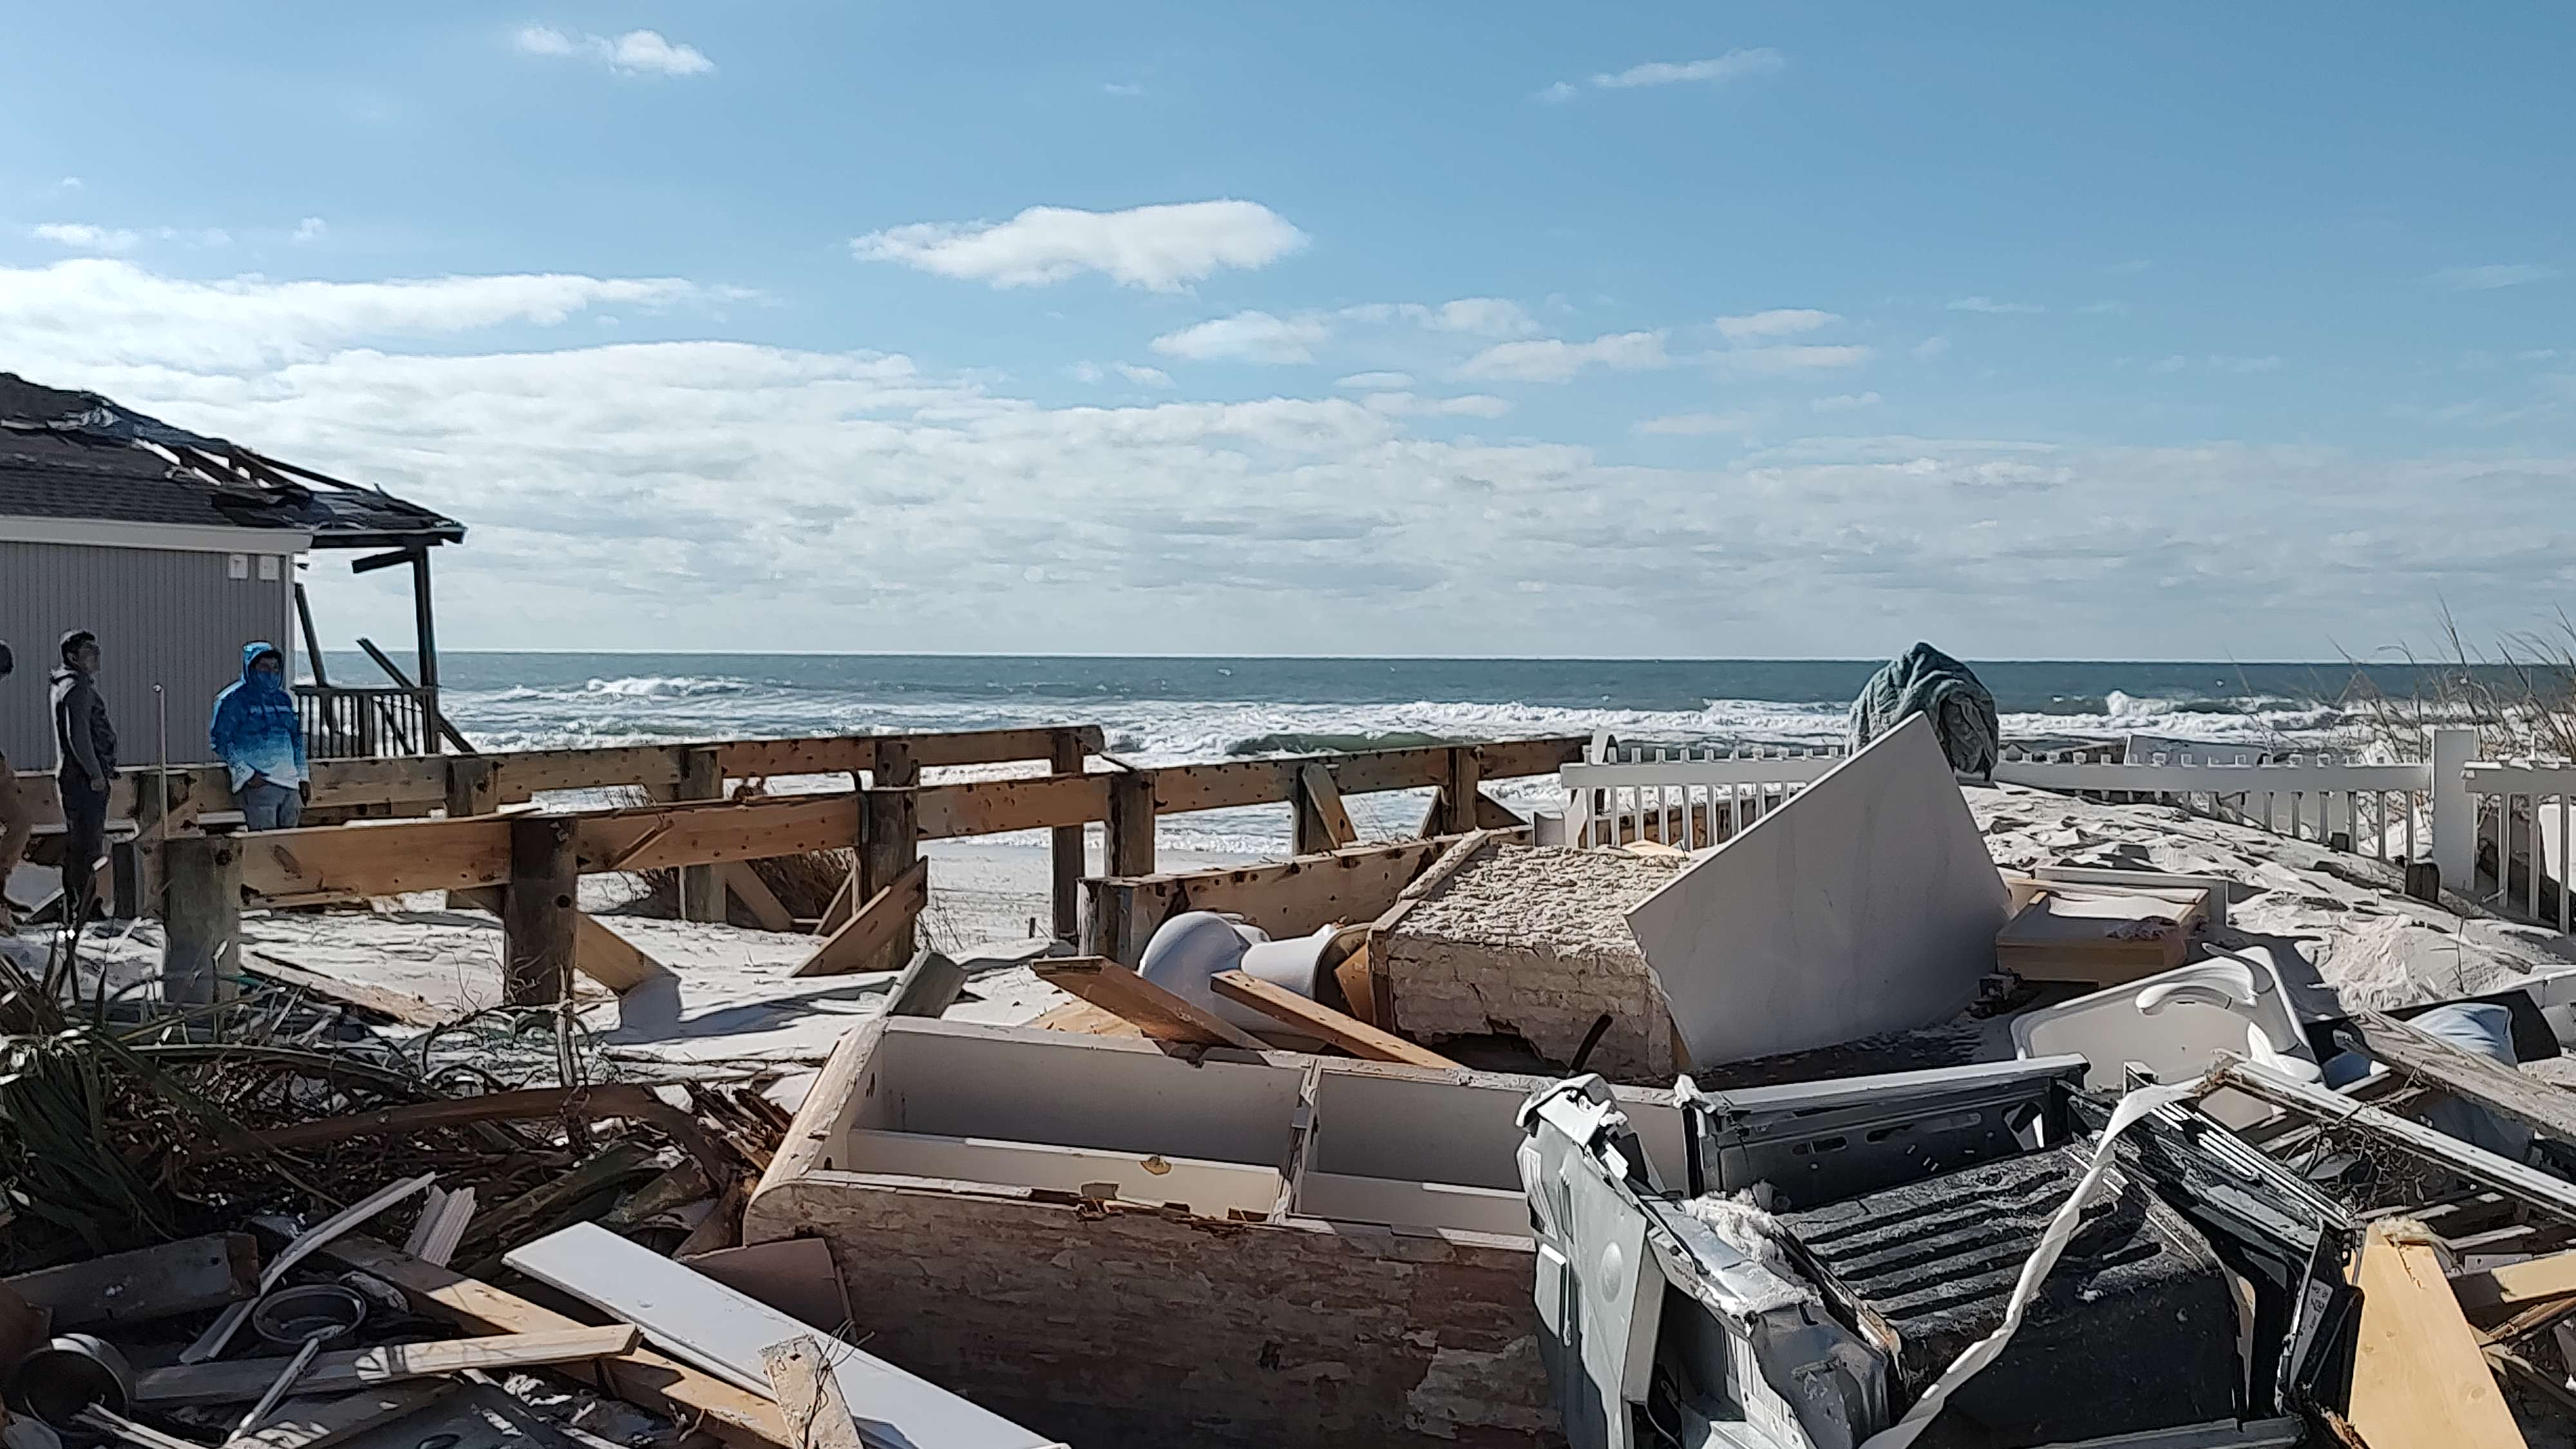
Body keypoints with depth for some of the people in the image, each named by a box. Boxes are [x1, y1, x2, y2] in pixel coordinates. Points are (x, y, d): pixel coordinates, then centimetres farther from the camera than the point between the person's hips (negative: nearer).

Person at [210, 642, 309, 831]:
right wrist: (248, 773, -13)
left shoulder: (285, 700, 17)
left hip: (291, 785, 6)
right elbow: (220, 741, -6)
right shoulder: (234, 700, -2)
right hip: (258, 784, -6)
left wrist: (303, 777, 16)